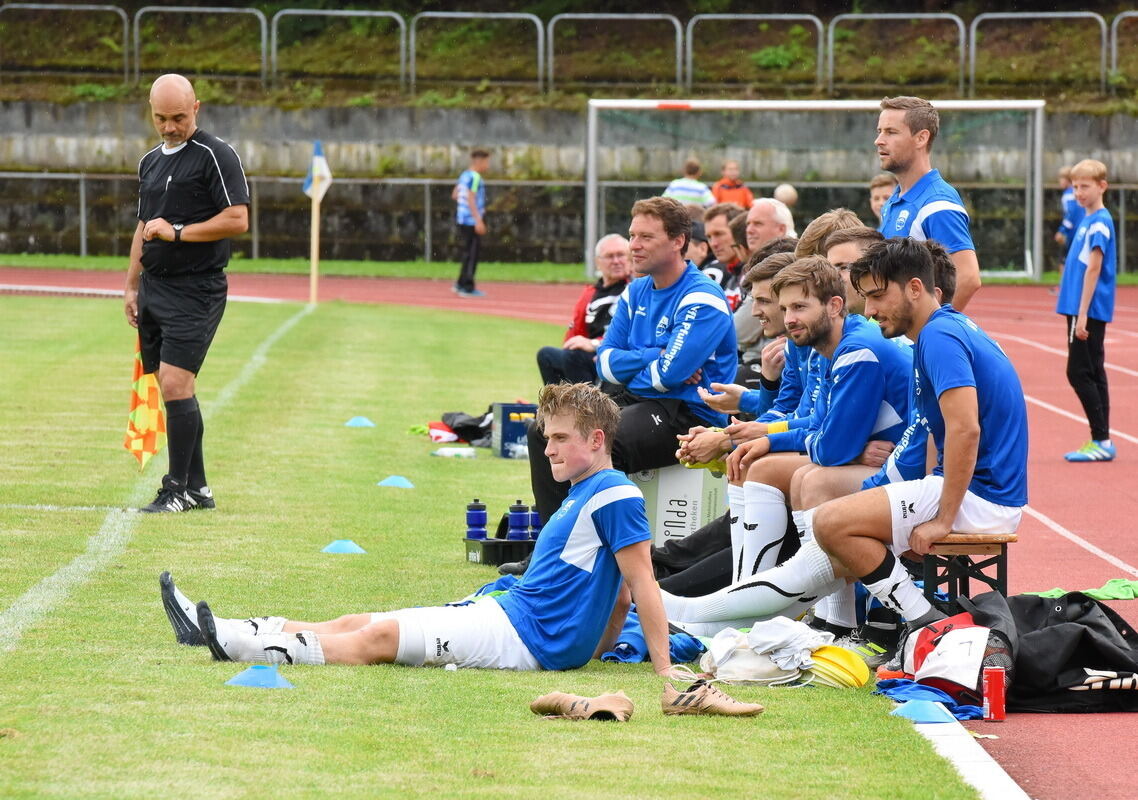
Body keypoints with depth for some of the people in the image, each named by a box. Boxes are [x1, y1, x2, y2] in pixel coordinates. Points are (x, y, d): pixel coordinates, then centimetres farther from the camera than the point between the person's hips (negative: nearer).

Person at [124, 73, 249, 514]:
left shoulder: (216, 156, -7)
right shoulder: (151, 162, 17)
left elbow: (237, 220, -15)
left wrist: (175, 231, -15)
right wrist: (132, 286, 21)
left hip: (196, 290, -8)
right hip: (154, 289, 8)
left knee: (176, 385, -14)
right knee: (173, 390, 7)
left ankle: (177, 490, -9)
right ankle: (197, 488, 13)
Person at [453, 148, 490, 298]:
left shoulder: (464, 175, 14)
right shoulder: (475, 177, -14)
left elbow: (454, 195, 21)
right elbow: (471, 199, -21)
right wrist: (478, 220, -24)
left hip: (462, 219, 10)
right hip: (472, 220, -10)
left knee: (469, 253, 17)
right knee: (472, 254, -5)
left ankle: (460, 284, 20)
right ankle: (467, 288, -3)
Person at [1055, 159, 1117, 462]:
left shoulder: (1099, 223, -14)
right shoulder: (1088, 220, 14)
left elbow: (1093, 269, -18)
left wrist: (1082, 314, -20)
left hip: (1090, 311, -9)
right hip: (1084, 311, 9)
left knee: (1080, 372, -9)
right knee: (1093, 373, 10)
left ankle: (1101, 440, -8)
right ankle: (1101, 442, 12)